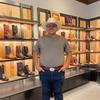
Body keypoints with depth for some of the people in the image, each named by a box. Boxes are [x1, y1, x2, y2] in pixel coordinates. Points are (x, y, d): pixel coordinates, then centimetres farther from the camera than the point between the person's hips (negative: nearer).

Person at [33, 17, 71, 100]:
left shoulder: (62, 40, 5)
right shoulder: (41, 40, 5)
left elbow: (69, 52, 8)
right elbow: (35, 52, 12)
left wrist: (66, 65, -2)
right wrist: (37, 65, 2)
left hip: (58, 72, 0)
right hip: (44, 72, 1)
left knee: (58, 93, 13)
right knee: (45, 93, 14)